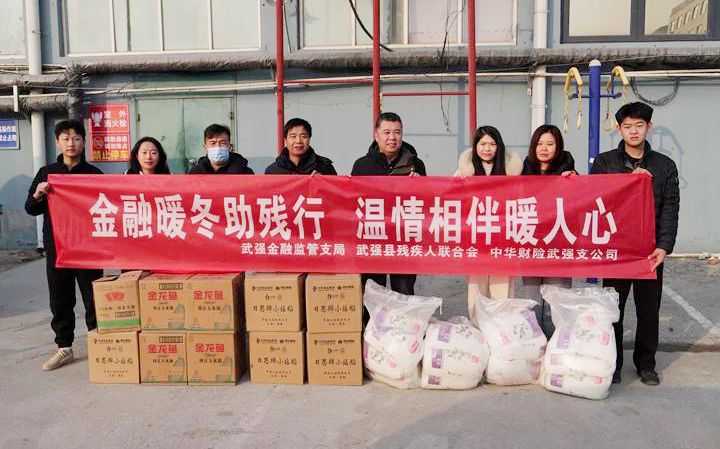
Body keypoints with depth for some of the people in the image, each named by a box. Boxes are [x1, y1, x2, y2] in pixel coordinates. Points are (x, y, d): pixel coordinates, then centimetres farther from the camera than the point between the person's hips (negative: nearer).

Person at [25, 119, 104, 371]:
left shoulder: (94, 174, 2)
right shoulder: (46, 173, 8)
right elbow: (31, 210, 9)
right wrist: (38, 195, -12)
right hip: (56, 246, 2)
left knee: (93, 297, 4)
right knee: (60, 299, 9)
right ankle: (64, 347, 19)